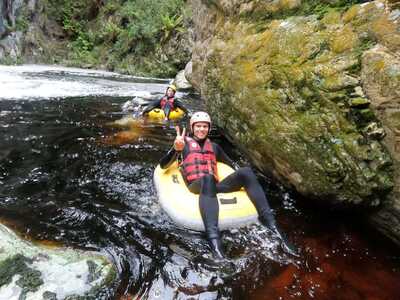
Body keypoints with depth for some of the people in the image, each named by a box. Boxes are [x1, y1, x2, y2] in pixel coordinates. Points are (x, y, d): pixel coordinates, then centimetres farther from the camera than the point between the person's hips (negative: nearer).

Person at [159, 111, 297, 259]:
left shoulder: (214, 146, 28)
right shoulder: (184, 142, 16)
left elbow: (231, 164, 33)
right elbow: (163, 165, 5)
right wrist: (176, 149, -15)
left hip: (213, 186, 4)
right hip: (195, 186, -4)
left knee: (245, 171, -21)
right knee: (208, 178, -39)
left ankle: (272, 226, -30)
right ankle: (214, 242, -55)